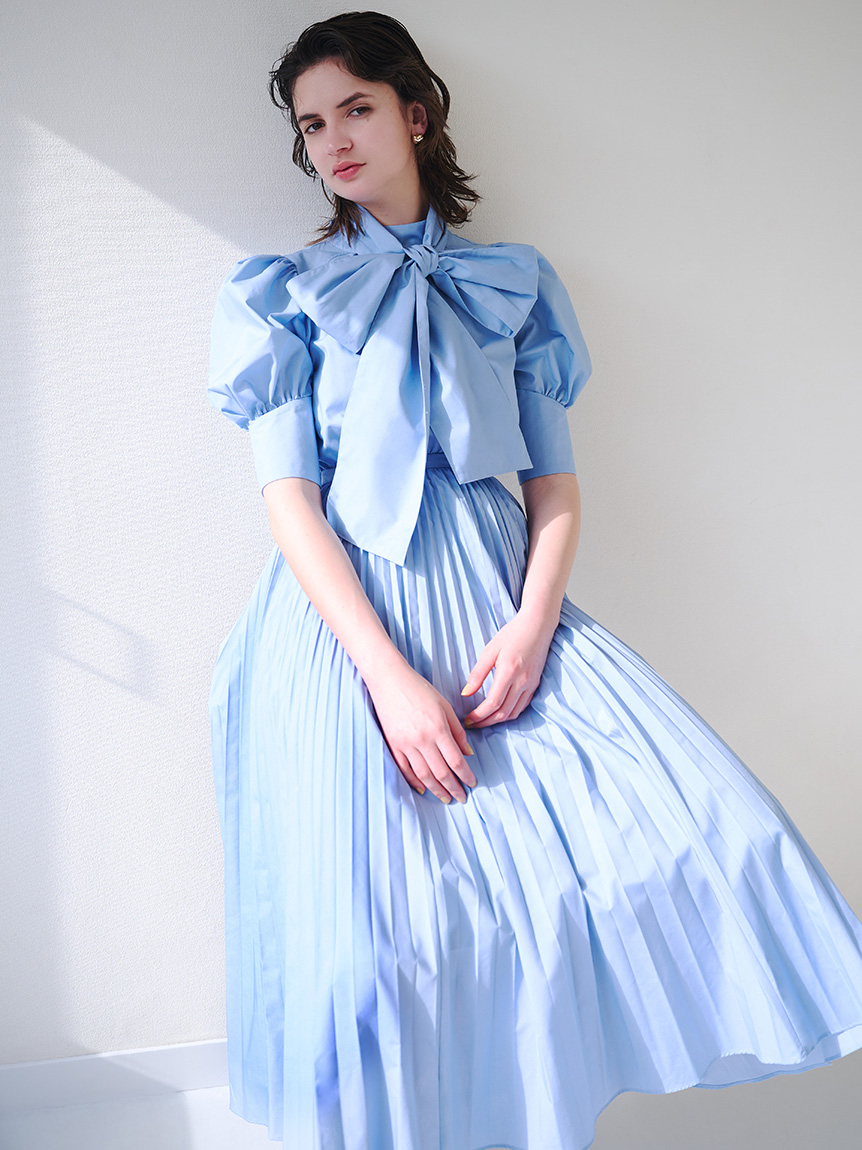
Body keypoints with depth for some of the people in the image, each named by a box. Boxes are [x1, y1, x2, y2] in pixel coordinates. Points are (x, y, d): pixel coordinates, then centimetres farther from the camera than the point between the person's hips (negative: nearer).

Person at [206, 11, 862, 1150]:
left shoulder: (513, 283, 14)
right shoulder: (286, 294, 8)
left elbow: (556, 480, 9)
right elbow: (290, 499, -3)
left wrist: (533, 624, -11)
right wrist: (392, 677, -16)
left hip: (499, 597, 3)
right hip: (351, 613, -2)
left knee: (712, 830, -15)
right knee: (371, 947, -17)